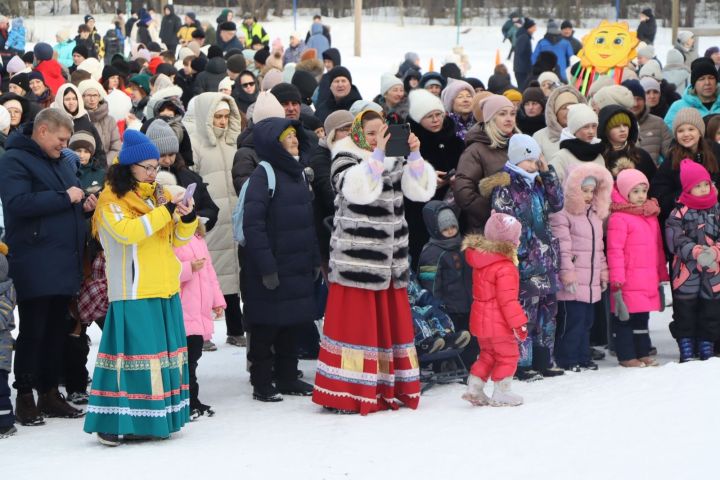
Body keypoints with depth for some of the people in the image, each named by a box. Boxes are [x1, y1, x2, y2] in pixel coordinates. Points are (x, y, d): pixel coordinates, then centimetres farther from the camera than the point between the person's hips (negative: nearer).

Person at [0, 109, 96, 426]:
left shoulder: (61, 161, 19)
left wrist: (85, 204, 7)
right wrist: (64, 197, -17)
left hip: (64, 263, 8)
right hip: (35, 265, -8)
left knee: (56, 331, 11)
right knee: (33, 332, -4)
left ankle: (50, 393, 18)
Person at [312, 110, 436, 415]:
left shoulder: (393, 161, 15)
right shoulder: (344, 159, -3)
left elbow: (422, 191, 4)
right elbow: (358, 189, -23)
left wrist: (415, 155, -7)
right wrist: (378, 153, -25)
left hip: (390, 259, 6)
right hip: (356, 259, -6)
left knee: (392, 321, 9)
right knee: (356, 322, -7)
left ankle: (389, 389, 17)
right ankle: (346, 394, -4)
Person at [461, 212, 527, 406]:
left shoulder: (481, 261, 5)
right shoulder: (505, 268, -23)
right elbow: (507, 300, -24)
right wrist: (519, 323, -18)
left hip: (481, 320, 8)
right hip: (499, 323, -8)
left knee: (487, 354, 21)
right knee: (508, 356, 7)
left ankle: (474, 388, 17)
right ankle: (501, 394, 11)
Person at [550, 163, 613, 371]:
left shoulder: (595, 214, 19)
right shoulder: (562, 214, -9)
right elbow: (562, 247, -14)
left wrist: (603, 272, 20)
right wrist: (567, 274, -17)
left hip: (591, 282, 8)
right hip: (573, 283, -8)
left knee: (587, 319, 12)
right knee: (572, 319, -8)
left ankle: (582, 357, 20)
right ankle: (566, 359, -1)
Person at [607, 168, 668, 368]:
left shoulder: (651, 216, 15)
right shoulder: (618, 218, -11)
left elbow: (658, 248, 21)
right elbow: (614, 251, -15)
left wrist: (662, 275, 20)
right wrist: (616, 281, -19)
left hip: (649, 282, 8)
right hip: (629, 283, -8)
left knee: (642, 318, 16)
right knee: (625, 317, 1)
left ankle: (643, 353, 24)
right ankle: (626, 356, 7)